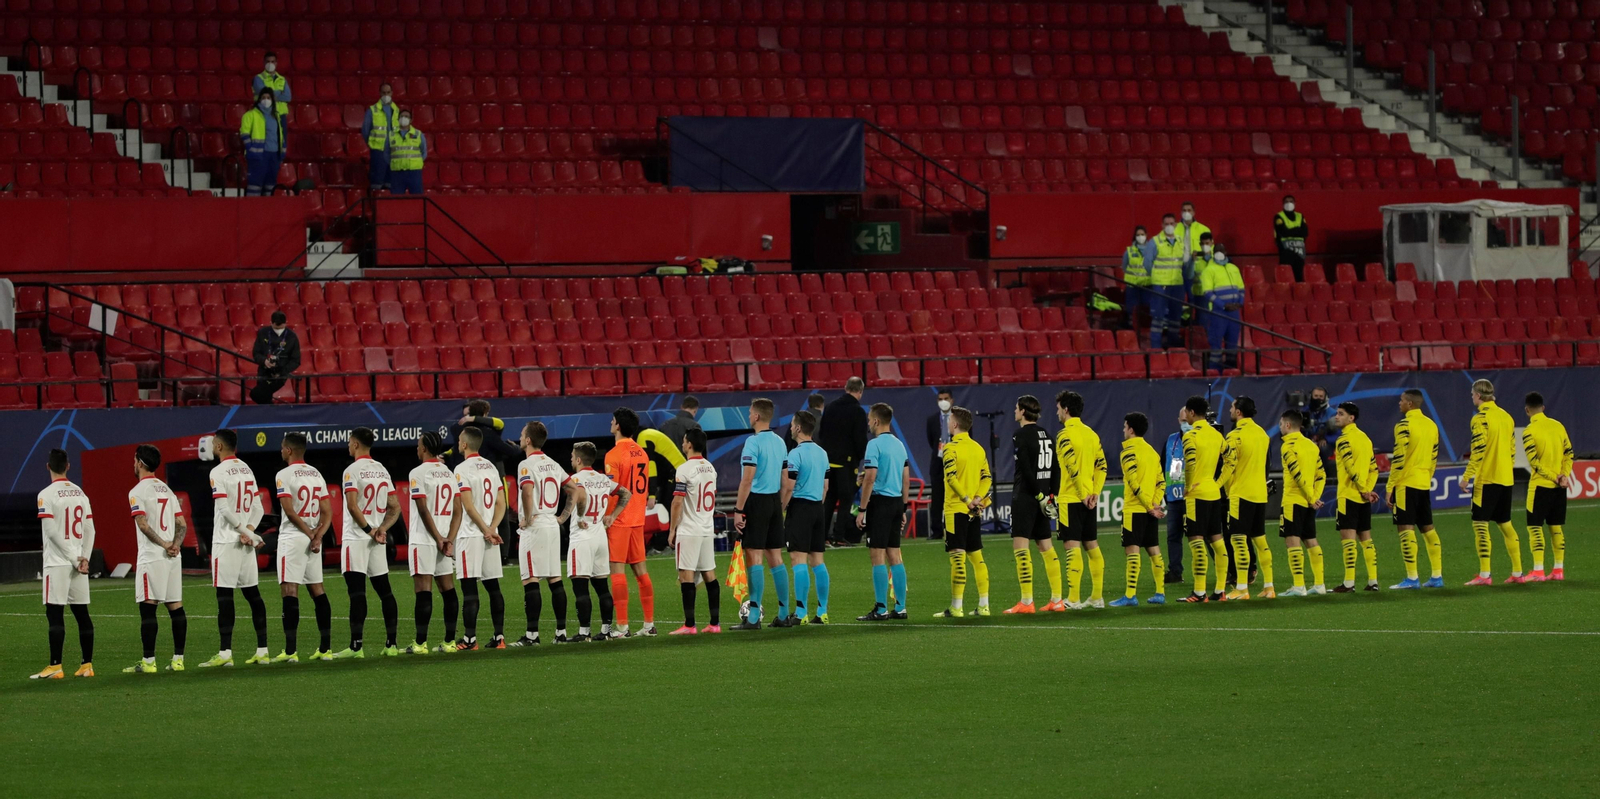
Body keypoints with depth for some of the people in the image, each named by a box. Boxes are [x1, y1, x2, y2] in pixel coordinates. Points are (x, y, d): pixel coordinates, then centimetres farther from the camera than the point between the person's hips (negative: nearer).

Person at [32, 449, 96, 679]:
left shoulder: (47, 495, -9)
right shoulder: (80, 493, 10)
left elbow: (51, 531, -14)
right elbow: (90, 530, 7)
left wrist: (74, 558, -11)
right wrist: (84, 557, 1)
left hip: (57, 563, -6)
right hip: (78, 563, 6)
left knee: (54, 614, -6)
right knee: (82, 613, 7)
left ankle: (55, 667, -10)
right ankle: (87, 665, 7)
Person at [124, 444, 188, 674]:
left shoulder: (137, 492, -6)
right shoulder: (167, 490, 17)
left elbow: (143, 525, -17)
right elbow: (182, 524, 12)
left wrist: (163, 544, -11)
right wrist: (175, 544, -3)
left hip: (151, 557, -7)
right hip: (173, 557, 7)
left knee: (147, 608, -6)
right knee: (176, 607, 6)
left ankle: (148, 661, -8)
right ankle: (178, 659, 6)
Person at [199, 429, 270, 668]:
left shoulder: (218, 472, -10)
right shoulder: (246, 469, 14)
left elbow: (224, 508, -17)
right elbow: (257, 508, 11)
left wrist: (246, 533, -12)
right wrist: (248, 531, -1)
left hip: (226, 541, -7)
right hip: (245, 541, 7)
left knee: (224, 595, -7)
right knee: (252, 592, 9)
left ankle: (225, 653, -10)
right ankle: (262, 651, 8)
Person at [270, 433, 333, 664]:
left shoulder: (285, 475, -9)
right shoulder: (316, 474, 13)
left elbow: (289, 511, -16)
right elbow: (327, 512, 8)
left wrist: (310, 534, -9)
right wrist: (318, 535, -3)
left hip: (292, 538, -7)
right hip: (313, 539, 7)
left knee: (289, 592, -8)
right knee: (317, 590, 11)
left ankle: (291, 651, -14)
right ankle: (326, 648, 10)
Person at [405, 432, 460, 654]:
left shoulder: (418, 473, -8)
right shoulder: (449, 473, 11)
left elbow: (423, 509, -13)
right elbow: (457, 510, 7)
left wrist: (438, 539, -9)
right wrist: (449, 539, 2)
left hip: (423, 540, -6)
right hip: (446, 540, 6)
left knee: (423, 590, -7)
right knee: (448, 590, 6)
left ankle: (420, 643, -8)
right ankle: (450, 641, 6)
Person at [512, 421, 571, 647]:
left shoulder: (527, 465, -11)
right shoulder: (553, 465, 12)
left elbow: (528, 492, -29)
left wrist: (527, 518, -16)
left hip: (533, 527, -8)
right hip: (552, 526, 8)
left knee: (531, 581, -6)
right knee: (555, 581, 9)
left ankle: (532, 634, -8)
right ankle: (561, 631, 9)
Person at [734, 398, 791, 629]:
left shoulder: (753, 442, -13)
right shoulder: (779, 442, 10)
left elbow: (747, 480, -17)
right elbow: (785, 479, 14)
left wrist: (738, 510, -15)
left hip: (756, 500, -8)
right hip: (775, 501, 8)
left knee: (754, 558, -6)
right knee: (776, 558, 11)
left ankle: (753, 616, -8)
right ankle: (783, 614, 13)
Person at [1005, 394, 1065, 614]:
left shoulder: (1021, 435, -10)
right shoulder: (1045, 434, 13)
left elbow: (1025, 469, -18)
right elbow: (1054, 467, 11)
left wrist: (1040, 496, -15)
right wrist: (1050, 494, 9)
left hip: (1025, 495, -8)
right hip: (1042, 495, 8)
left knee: (1020, 546, -7)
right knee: (1046, 546, 12)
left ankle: (1026, 602, -13)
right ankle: (1057, 600, 12)